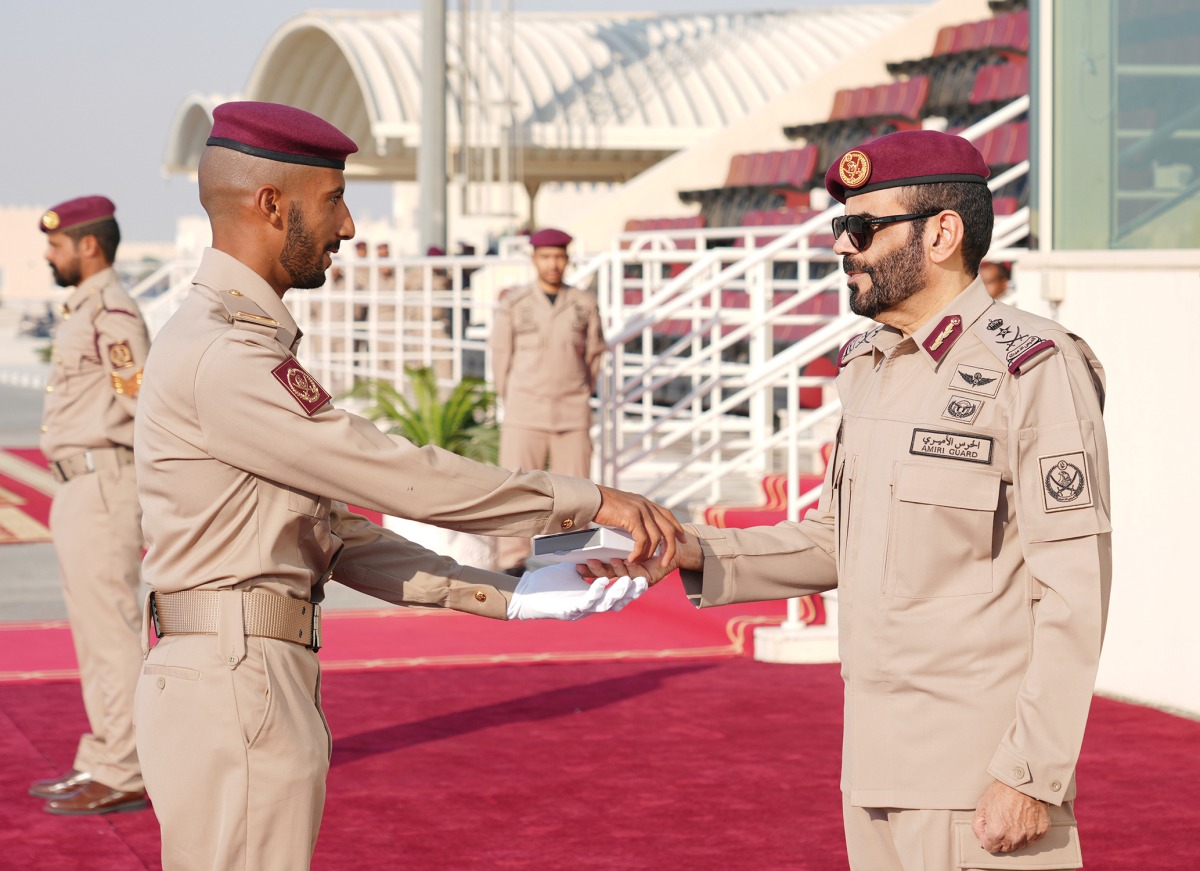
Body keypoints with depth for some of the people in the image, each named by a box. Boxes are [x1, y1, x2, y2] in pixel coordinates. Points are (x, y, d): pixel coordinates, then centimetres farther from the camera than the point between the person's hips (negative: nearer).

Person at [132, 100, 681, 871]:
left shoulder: (242, 345, 18)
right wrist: (590, 501, -10)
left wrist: (512, 597, 8)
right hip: (238, 696, -10)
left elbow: (338, 535, 15)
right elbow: (404, 480, -17)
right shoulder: (222, 358, -16)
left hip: (252, 689, 10)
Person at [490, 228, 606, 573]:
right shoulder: (513, 305, -2)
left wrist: (578, 399, 13)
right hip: (524, 416, -2)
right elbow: (501, 357, 6)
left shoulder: (585, 305, 3)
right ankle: (513, 564, -3)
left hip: (573, 416, 2)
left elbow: (593, 355, 13)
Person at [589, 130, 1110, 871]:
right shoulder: (870, 366, 12)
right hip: (879, 762, 8)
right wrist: (698, 555, 6)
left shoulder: (1034, 372, -13)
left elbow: (1074, 589, -16)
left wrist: (1033, 776, -19)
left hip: (984, 778, -8)